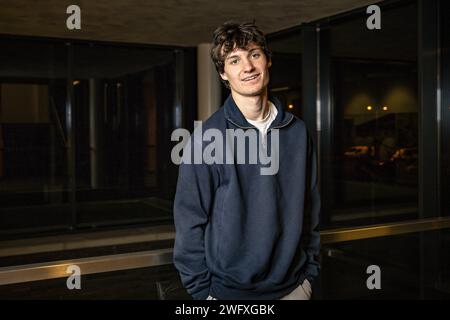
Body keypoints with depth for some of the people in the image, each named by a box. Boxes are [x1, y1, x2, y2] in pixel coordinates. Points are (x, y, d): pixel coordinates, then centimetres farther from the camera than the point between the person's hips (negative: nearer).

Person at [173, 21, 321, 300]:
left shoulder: (297, 131, 0)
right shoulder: (206, 139, -12)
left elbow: (310, 210, 6)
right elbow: (190, 223, -10)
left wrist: (310, 271, 6)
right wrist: (201, 290, -8)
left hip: (292, 286, 4)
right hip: (228, 290, -3)